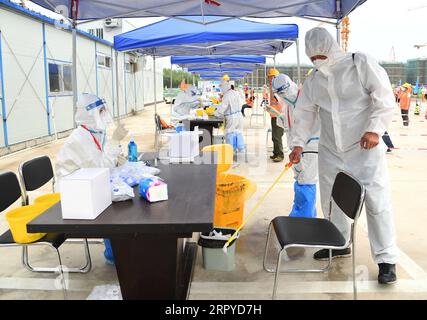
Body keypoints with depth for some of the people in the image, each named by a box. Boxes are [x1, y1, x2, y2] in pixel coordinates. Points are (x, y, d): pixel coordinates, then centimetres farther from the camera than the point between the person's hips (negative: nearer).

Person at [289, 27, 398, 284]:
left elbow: (385, 99, -9)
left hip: (365, 148, -5)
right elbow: (305, 112, 7)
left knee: (377, 201, -6)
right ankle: (338, 245, 32)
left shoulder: (361, 64, -7)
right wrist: (299, 143, -3)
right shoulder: (314, 79, 8)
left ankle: (386, 259, 6)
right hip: (330, 150, 6)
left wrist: (374, 129, -20)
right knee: (331, 200, 12)